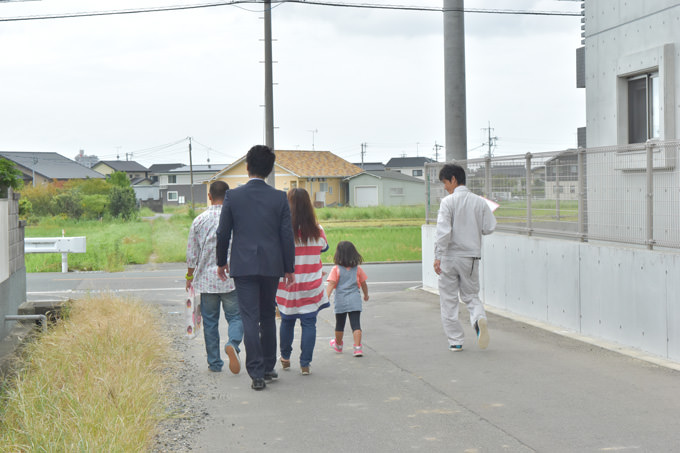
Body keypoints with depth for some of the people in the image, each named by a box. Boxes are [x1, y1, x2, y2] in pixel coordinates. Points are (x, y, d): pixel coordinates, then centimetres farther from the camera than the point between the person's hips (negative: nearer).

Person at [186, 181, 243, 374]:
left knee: (210, 321, 10)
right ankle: (233, 344, -24)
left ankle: (214, 363, 12)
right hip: (231, 278, -1)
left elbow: (192, 253, 3)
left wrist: (190, 276, 15)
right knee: (236, 316, 5)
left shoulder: (199, 220, -2)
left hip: (206, 279, 1)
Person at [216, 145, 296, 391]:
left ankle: (257, 373, -6)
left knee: (250, 319, -1)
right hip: (271, 266, 2)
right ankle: (268, 367, 24)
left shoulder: (233, 196, -5)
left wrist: (221, 262, 13)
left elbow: (223, 233, -1)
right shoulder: (279, 198, -3)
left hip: (243, 266, -2)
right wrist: (289, 268, 8)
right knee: (268, 316, 16)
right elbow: (287, 235, -1)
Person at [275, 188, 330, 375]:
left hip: (287, 285, 0)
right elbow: (324, 247, 14)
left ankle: (285, 357, 30)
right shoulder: (317, 230, -4)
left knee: (287, 321, 15)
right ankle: (305, 364, 1)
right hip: (312, 286, 0)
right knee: (309, 323, 3)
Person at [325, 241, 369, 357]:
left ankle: (338, 345, 33)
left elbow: (331, 284, -14)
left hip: (340, 301, -1)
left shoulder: (336, 269, -6)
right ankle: (358, 347, -11)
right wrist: (366, 295, 29)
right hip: (355, 301, 1)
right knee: (356, 324, -1)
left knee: (340, 325, 15)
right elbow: (363, 284, 12)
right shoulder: (358, 269, 3)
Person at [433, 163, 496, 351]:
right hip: (471, 257, 3)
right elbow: (490, 227, 1)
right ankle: (479, 318, -16)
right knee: (471, 295, 16)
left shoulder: (448, 201, -9)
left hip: (450, 256, -3)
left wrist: (438, 256, -18)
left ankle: (455, 341, 9)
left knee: (449, 300, 8)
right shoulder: (479, 202, 3)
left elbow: (443, 230, -18)